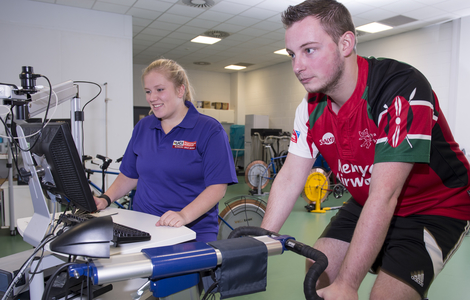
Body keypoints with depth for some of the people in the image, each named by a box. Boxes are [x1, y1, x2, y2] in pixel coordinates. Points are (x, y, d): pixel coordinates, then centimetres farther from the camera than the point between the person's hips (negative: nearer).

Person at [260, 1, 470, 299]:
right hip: (368, 204, 6)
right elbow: (289, 179, -7)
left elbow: (384, 194, -35)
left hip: (435, 207, -5)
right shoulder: (312, 107, -9)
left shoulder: (402, 88, -30)